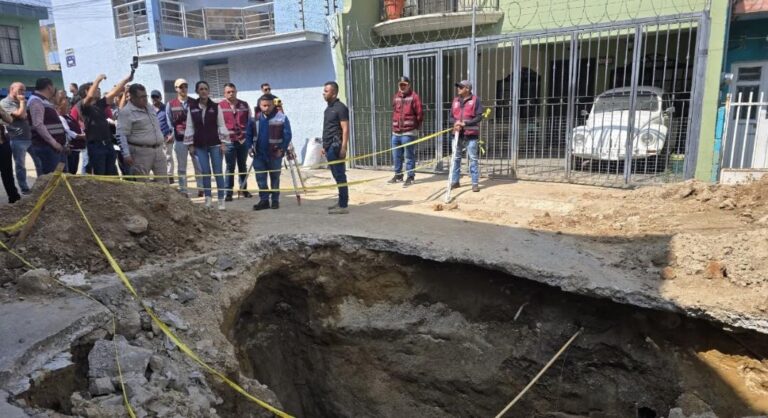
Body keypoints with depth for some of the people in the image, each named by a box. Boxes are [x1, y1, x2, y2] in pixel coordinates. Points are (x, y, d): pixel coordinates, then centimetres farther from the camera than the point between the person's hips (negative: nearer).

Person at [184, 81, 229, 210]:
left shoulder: (215, 107, 0)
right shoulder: (192, 107, 3)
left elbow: (221, 125, 1)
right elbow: (189, 127, 6)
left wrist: (223, 143, -4)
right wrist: (190, 144, 3)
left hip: (215, 144, -1)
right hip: (200, 145, 1)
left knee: (218, 172, 0)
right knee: (205, 172, 5)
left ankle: (221, 200, 4)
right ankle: (208, 198, 13)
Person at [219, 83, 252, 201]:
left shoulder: (244, 105, 8)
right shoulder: (220, 106, -1)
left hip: (243, 141, 3)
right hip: (229, 141, -3)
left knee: (243, 166, 12)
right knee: (230, 167, 0)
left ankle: (243, 189, 23)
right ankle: (228, 192, 5)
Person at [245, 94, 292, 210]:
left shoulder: (281, 118, -8)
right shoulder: (255, 118, 4)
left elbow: (287, 135, -8)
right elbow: (249, 134, 11)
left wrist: (282, 149, -14)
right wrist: (249, 147, -1)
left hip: (274, 154, -3)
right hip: (259, 154, 3)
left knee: (275, 178, 8)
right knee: (260, 178, 4)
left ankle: (275, 200, 18)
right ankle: (264, 200, 12)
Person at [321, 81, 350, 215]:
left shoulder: (340, 108, -9)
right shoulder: (328, 108, 18)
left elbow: (345, 129, -15)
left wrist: (343, 147, -21)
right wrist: (325, 146, 20)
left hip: (336, 146, -9)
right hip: (329, 147, 9)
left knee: (340, 176, -7)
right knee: (337, 175, 13)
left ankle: (343, 206, -3)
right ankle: (341, 202, 20)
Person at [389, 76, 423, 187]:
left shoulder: (414, 96, -6)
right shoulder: (396, 97, 14)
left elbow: (420, 113, -8)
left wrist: (416, 127, -2)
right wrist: (394, 125, 17)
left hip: (408, 132, -7)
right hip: (396, 132, 7)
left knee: (409, 156, -1)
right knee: (396, 155, 14)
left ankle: (410, 177, 8)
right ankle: (398, 175, 27)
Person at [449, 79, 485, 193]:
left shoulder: (475, 100, -1)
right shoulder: (455, 100, 14)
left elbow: (479, 117, -7)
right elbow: (451, 117, 15)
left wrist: (465, 123, -15)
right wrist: (455, 122, -7)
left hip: (471, 134, -5)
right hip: (457, 134, 5)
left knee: (473, 159, -2)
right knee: (456, 158, 9)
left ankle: (475, 183, 2)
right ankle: (455, 181, 18)